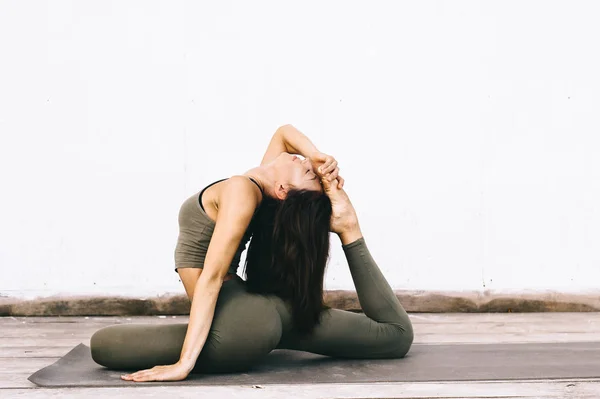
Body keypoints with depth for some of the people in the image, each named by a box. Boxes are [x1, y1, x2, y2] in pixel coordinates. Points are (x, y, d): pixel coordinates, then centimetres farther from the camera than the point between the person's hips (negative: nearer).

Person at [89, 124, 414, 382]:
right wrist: (320, 158, 0)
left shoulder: (240, 190, -22)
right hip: (271, 313, 9)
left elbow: (211, 277, -26)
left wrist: (184, 363, -28)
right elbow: (284, 132, 21)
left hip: (240, 326, -9)